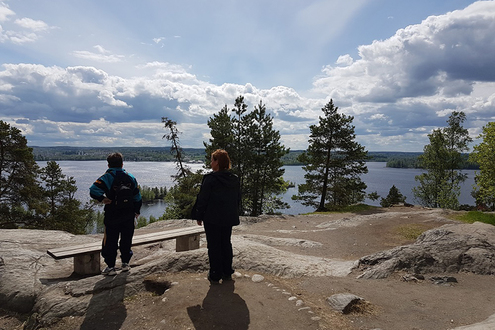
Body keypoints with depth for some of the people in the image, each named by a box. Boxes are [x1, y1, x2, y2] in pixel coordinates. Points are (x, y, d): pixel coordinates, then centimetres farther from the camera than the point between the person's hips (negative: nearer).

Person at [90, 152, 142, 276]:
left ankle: (110, 267, 11)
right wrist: (137, 211, 19)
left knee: (110, 241, 7)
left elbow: (93, 190, -25)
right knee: (126, 240, 15)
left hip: (112, 216, -4)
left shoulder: (107, 177, -10)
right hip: (128, 216, 4)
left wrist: (102, 199, -10)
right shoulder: (130, 177, 3)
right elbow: (137, 197, 8)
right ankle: (125, 263, 23)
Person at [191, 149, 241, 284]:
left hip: (212, 218, -5)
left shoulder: (210, 178, -15)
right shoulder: (235, 179, 2)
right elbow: (238, 199, 10)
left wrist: (199, 216, -2)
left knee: (214, 246, 5)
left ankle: (215, 275, 12)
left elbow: (203, 199, -13)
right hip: (229, 218, 5)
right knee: (226, 244, 17)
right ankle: (227, 273, 25)